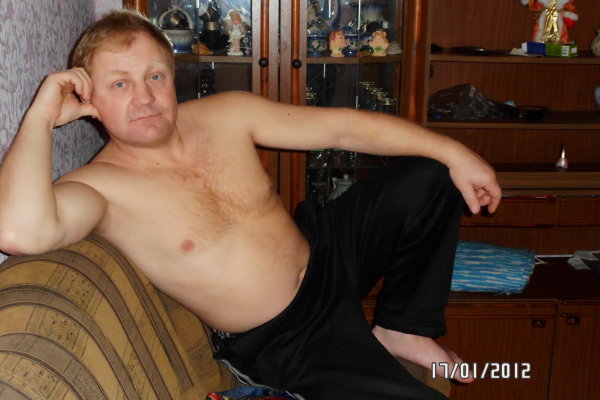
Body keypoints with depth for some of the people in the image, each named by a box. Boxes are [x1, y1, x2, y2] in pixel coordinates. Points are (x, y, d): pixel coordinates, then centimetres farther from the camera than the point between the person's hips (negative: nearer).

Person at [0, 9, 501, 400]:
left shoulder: (227, 114, -4)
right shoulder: (100, 187, -18)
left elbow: (343, 125, -3)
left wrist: (452, 151, -6)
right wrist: (42, 116, -29)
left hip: (327, 252, 6)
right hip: (284, 340, -6)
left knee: (427, 175, 1)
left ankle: (403, 329, 14)